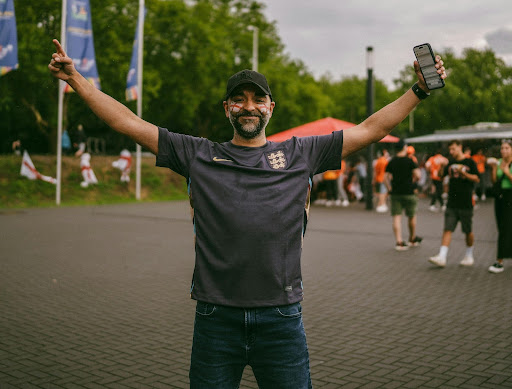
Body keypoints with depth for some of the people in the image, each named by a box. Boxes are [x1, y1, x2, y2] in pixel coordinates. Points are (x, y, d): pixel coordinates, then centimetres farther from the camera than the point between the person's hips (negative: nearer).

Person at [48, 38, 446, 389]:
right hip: (216, 318, 0)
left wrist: (419, 89, 9)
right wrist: (76, 80, 7)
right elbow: (129, 123, 9)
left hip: (281, 318, 0)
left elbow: (371, 129, 11)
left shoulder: (300, 154, 8)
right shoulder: (198, 155, 8)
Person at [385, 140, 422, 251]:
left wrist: (390, 188, 10)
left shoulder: (391, 161, 5)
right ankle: (412, 239, 28)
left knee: (397, 217, 2)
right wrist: (413, 180, 8)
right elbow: (417, 175, -11)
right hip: (408, 192, -3)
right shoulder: (409, 160, -7)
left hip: (395, 193, 3)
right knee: (411, 216, 14)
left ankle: (399, 242, -5)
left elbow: (387, 176, 3)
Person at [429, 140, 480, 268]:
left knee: (468, 231, 8)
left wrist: (463, 173, -19)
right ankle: (441, 257, -10)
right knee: (447, 229, -5)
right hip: (452, 203, 4)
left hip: (466, 203, -4)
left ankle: (469, 256, 25)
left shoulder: (469, 162, -2)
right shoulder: (451, 163, 11)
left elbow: (476, 179, -5)